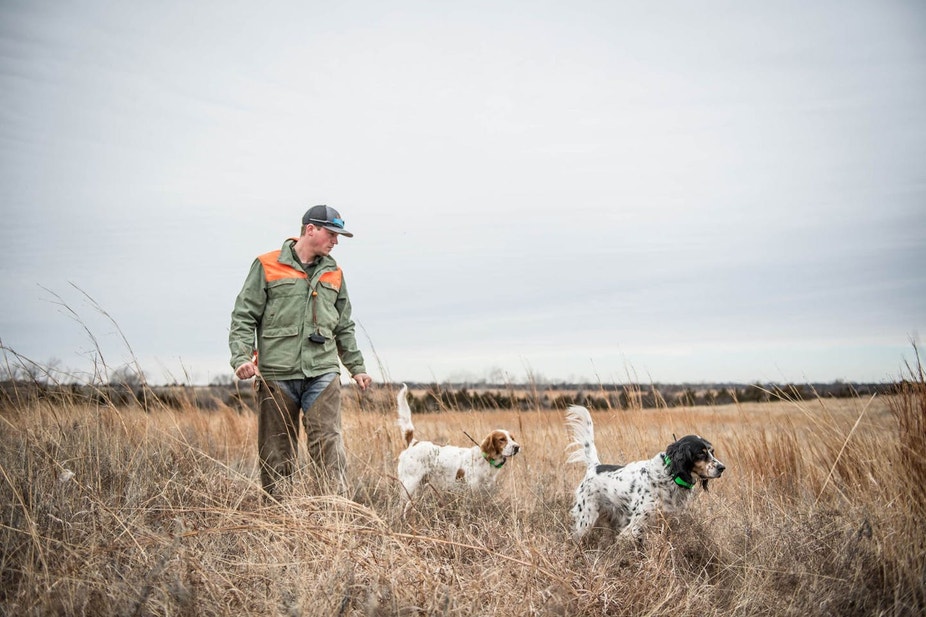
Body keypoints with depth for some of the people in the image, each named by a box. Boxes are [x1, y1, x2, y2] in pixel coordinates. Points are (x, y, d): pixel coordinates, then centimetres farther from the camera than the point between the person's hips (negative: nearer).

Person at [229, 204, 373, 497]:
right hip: (277, 374, -2)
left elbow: (344, 326, 23)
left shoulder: (333, 273, 16)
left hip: (322, 373, 2)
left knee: (329, 444, -10)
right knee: (276, 453, 4)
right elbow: (243, 317, 1)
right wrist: (241, 357, -12)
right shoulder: (267, 266, 3)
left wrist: (356, 367, 21)